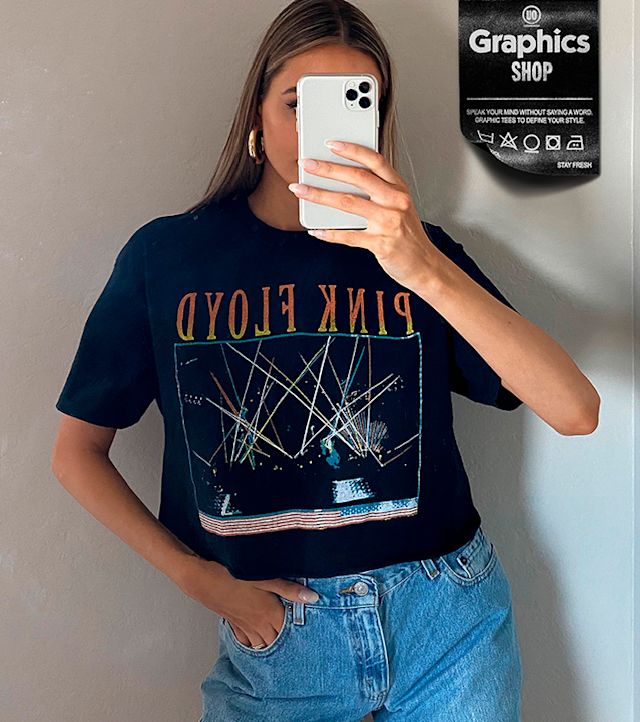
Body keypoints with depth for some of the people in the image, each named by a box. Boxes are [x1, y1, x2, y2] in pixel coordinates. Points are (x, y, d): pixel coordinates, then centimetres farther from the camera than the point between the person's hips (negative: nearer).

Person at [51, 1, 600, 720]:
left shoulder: (416, 251, -4)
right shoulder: (166, 255, -5)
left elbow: (576, 410, -16)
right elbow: (76, 453, 2)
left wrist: (425, 269, -30)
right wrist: (201, 578, -7)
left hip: (446, 615, 2)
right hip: (272, 626, -1)